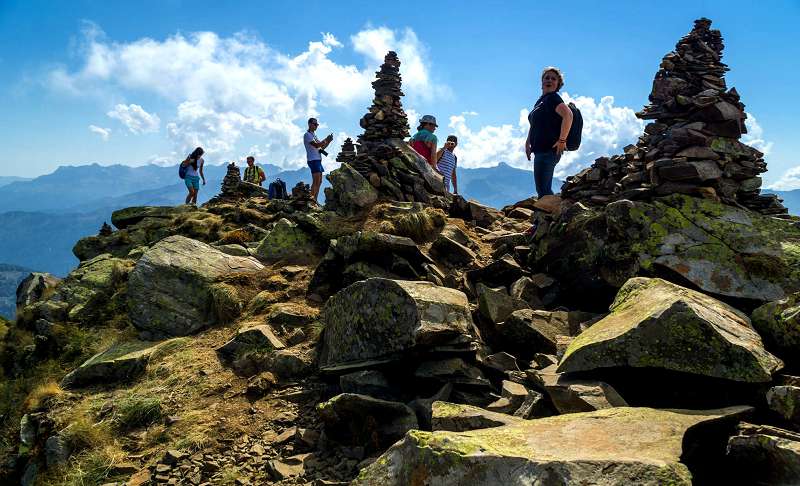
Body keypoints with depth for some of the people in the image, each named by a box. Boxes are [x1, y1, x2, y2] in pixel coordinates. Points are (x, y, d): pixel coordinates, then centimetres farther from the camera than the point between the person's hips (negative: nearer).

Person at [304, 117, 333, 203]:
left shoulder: (314, 135, 24)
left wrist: (328, 141, 6)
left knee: (319, 181, 7)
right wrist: (326, 140, -13)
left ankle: (315, 200, 9)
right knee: (316, 181, -16)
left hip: (318, 160, 10)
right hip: (313, 160, -10)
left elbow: (321, 147, 22)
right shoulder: (307, 135, -5)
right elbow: (316, 145, -18)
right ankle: (312, 199, -19)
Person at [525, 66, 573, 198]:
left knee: (543, 189, -10)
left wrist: (562, 140, -24)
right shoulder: (541, 100, 18)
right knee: (543, 189, 14)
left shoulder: (552, 98, -11)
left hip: (548, 150, -10)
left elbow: (568, 115, -26)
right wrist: (528, 142, 19)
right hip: (540, 150, 10)